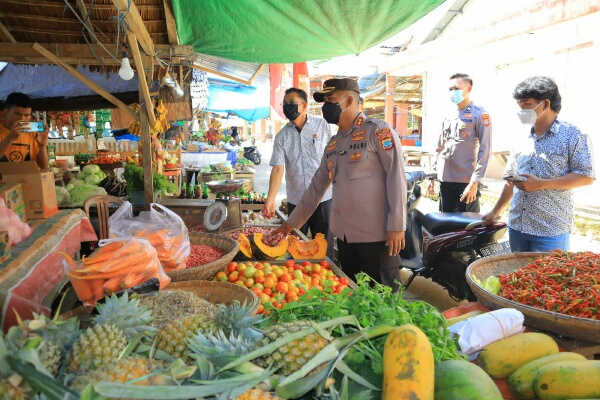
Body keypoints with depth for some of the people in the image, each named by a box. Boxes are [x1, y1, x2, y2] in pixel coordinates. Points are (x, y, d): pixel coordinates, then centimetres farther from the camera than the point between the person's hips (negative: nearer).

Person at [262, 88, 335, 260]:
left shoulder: (322, 125, -2)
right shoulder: (282, 136, 0)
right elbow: (278, 169, -9)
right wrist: (270, 199, -21)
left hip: (323, 197, -1)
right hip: (295, 200, 2)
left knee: (324, 246, 8)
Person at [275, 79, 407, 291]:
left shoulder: (377, 130, -6)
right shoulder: (333, 144, 14)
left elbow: (396, 176, -12)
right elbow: (317, 186, 19)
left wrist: (397, 226, -17)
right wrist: (292, 222, 19)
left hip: (376, 234, -7)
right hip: (344, 235, 7)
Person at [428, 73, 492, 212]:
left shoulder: (479, 114, -3)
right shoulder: (448, 117, 16)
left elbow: (485, 150, -10)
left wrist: (474, 182, -17)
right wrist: (432, 175, 15)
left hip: (467, 181, -6)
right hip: (445, 180, 6)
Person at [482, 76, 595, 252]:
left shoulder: (573, 135, -5)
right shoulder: (522, 139, 12)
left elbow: (587, 176, -10)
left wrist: (541, 184, -19)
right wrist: (496, 211, 17)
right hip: (516, 226, 6)